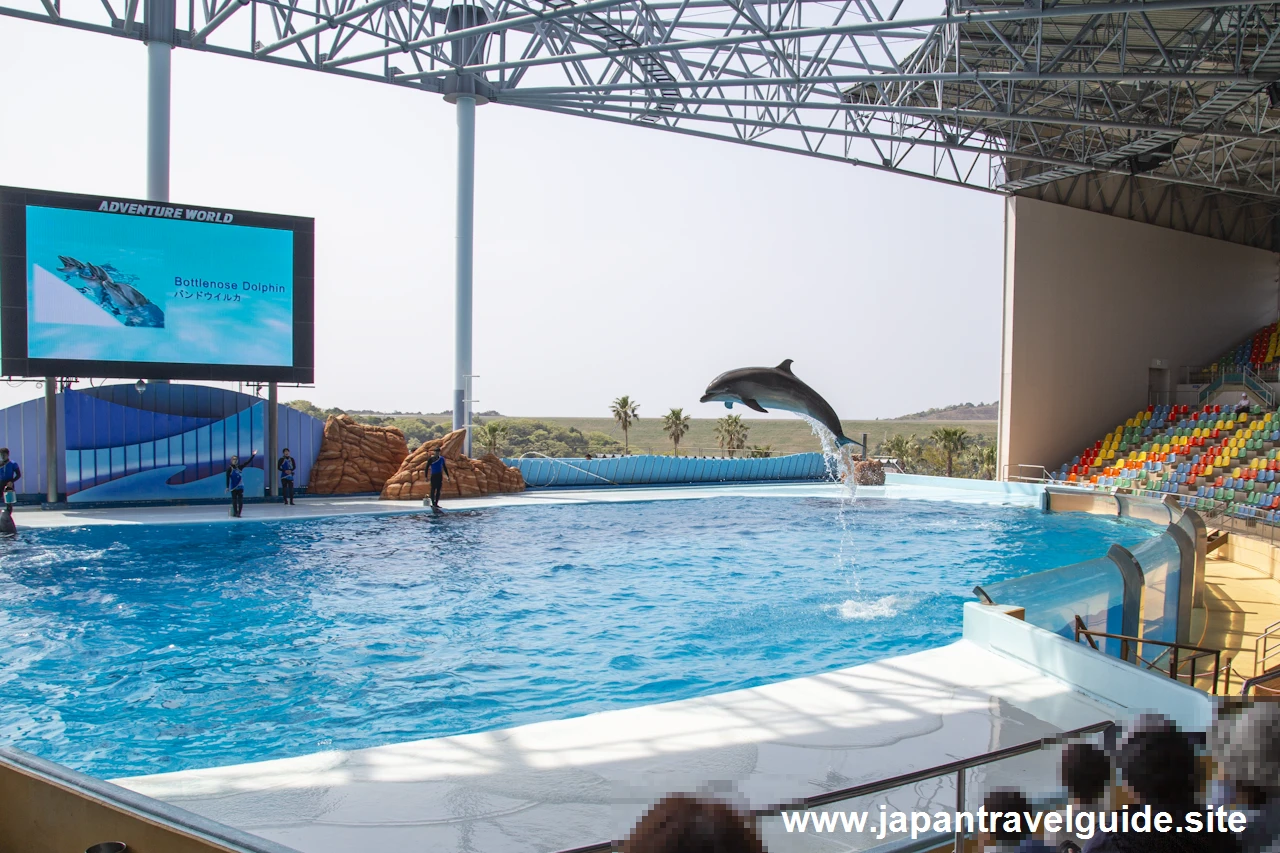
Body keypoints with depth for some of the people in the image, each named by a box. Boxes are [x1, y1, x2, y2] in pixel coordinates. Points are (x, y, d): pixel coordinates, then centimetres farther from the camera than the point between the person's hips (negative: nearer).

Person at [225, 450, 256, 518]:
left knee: (240, 501, -2)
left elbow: (248, 462, 0)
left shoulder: (240, 467, 3)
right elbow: (227, 478, -7)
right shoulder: (230, 469, -6)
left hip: (240, 487, 3)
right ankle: (235, 513, 9)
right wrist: (227, 487, -10)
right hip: (233, 487, -3)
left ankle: (239, 513, 1)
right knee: (234, 500, 3)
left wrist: (253, 455, -7)